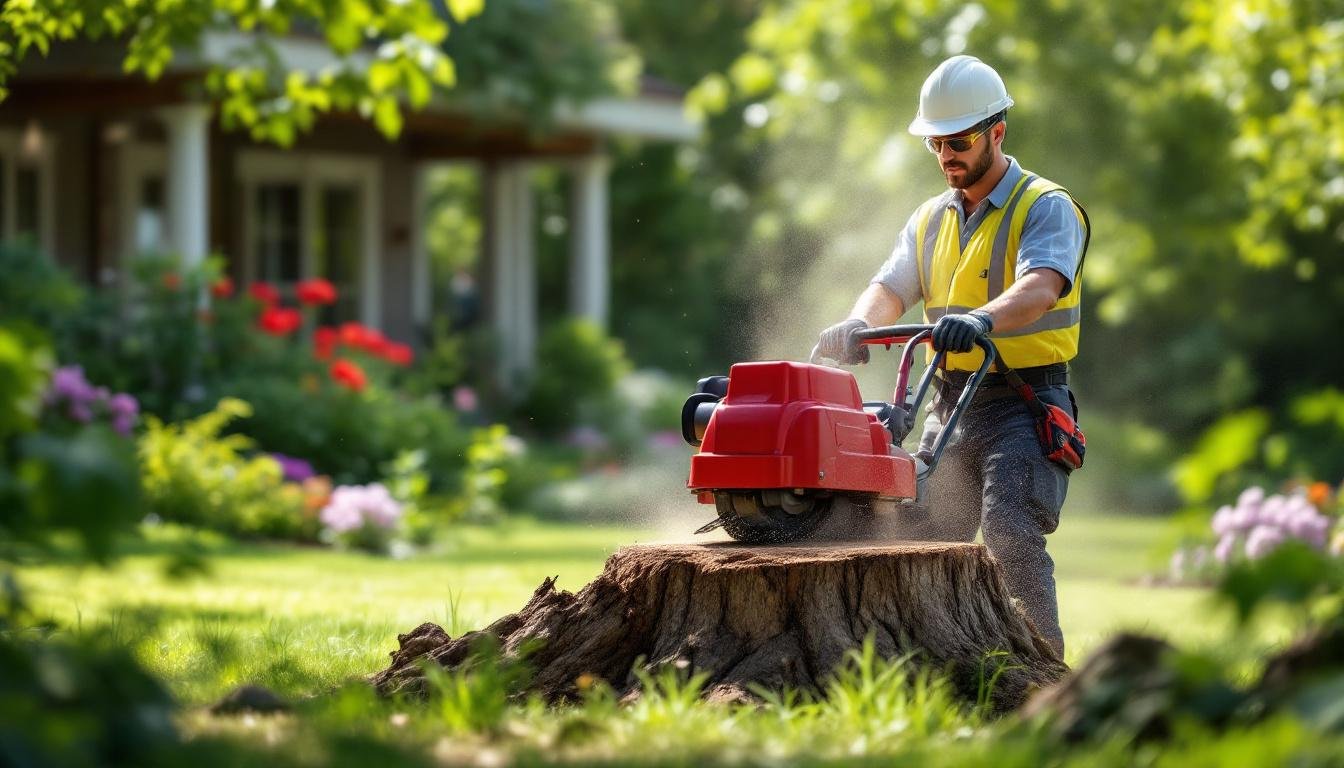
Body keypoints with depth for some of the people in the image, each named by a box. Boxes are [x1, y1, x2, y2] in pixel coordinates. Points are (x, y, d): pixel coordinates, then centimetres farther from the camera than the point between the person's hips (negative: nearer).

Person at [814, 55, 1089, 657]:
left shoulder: (1046, 208, -7)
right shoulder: (931, 221, 15)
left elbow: (1042, 286, -26)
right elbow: (892, 286, 1)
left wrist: (983, 320, -47)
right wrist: (857, 325, -23)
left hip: (1024, 404, -7)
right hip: (951, 402, 7)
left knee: (1011, 535, -20)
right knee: (922, 538, 6)